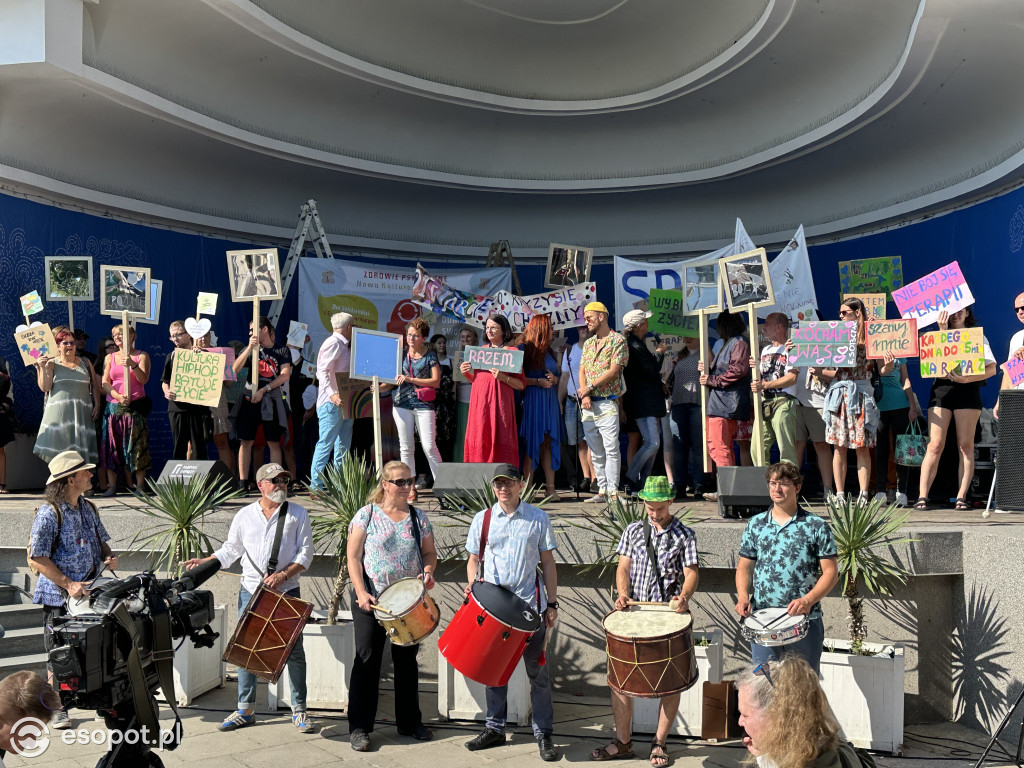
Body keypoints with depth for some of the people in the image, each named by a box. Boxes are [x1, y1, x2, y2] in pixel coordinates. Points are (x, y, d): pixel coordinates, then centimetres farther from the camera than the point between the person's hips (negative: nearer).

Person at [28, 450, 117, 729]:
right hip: (60, 597, -6)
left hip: (91, 593, 6)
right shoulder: (49, 513, -13)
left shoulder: (88, 508, 10)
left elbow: (102, 539, 22)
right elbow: (38, 558, -15)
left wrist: (109, 556, 0)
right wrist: (69, 585, -19)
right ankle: (58, 709, 17)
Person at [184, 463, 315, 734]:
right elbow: (230, 550, 16)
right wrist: (204, 562, 2)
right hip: (250, 591, 2)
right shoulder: (244, 516, 8)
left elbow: (305, 554, -2)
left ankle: (299, 711, 10)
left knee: (294, 650, 0)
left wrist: (282, 575, -14)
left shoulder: (298, 514, 1)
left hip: (287, 592, -2)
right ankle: (245, 710, 16)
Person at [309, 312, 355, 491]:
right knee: (326, 443, -9)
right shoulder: (333, 343, -10)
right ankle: (315, 486, -5)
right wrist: (332, 394, -32)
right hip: (332, 403, -10)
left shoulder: (344, 345, 19)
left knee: (343, 446, 10)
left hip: (344, 402, 10)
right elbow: (323, 371, -20)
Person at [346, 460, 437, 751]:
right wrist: (361, 592, -15)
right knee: (367, 660, 0)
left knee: (407, 660, 12)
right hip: (371, 599, -3)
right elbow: (353, 556, -5)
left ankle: (410, 722, 25)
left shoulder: (418, 517, 6)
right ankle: (359, 727, 9)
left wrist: (428, 572, -10)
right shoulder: (367, 514, -3)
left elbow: (429, 552, 12)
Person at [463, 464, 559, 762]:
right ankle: (495, 728, 25)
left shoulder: (538, 519, 1)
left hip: (530, 606, -2)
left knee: (538, 670, 3)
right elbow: (474, 559, 12)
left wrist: (552, 603, 1)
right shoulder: (482, 519, 5)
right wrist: (474, 583, -9)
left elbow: (547, 562, 4)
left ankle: (543, 733, 13)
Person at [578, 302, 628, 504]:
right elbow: (582, 371, 11)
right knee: (595, 452, 7)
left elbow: (613, 371, -11)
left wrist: (589, 387, -10)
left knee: (611, 449, -10)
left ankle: (613, 491, -8)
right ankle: (602, 490, 11)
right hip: (588, 405, 7)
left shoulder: (617, 340, -3)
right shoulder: (588, 343, 18)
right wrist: (584, 395, -5)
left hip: (607, 403, -7)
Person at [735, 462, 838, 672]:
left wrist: (807, 600, -17)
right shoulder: (755, 525, 8)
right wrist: (743, 596, -6)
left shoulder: (817, 526, 0)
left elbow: (830, 572, -2)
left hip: (805, 620, -2)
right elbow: (744, 566, 13)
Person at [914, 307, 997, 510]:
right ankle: (922, 497, -12)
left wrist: (966, 378, -14)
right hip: (941, 389, 0)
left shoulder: (977, 336, 13)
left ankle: (962, 497, -3)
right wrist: (943, 331, -2)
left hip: (967, 391, 0)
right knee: (935, 445, -8)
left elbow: (991, 369, 2)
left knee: (966, 445, -3)